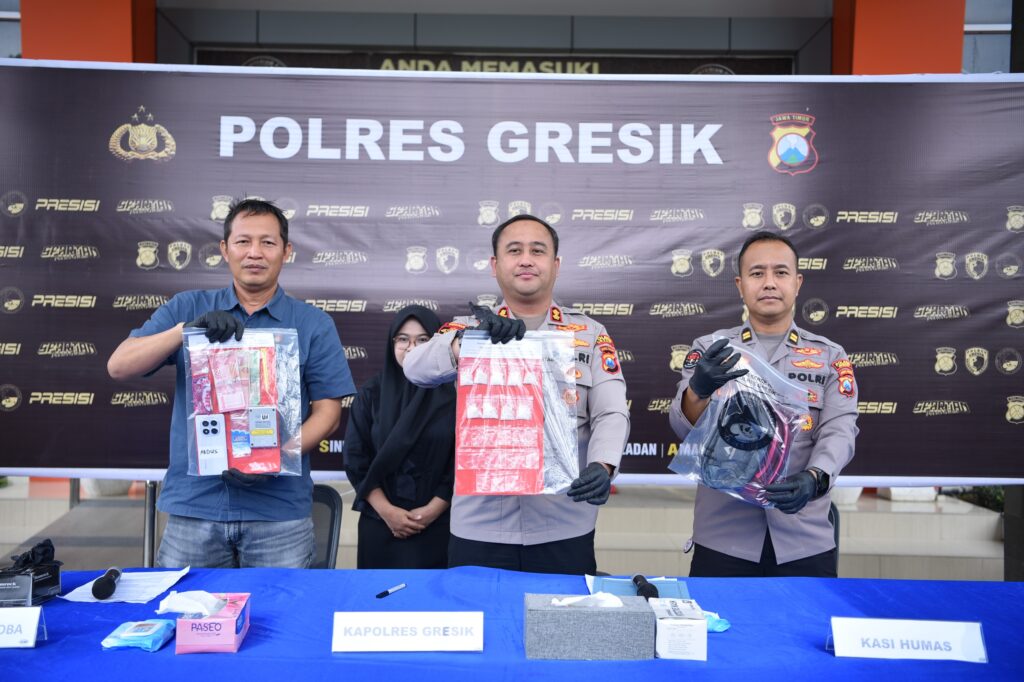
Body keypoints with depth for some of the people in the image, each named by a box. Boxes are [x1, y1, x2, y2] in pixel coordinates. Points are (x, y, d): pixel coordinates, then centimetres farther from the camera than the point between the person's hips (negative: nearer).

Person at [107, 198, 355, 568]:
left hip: (280, 508, -1)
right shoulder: (187, 308, 7)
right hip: (193, 504, 1)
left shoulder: (313, 324, 2)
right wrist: (187, 328, -17)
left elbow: (327, 410, -1)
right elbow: (119, 367, -2)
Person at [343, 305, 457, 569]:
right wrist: (387, 511, -9)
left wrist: (432, 510, -11)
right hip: (379, 524, 1)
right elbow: (355, 458, -1)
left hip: (438, 525, -1)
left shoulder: (453, 396, -2)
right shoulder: (371, 394, 2)